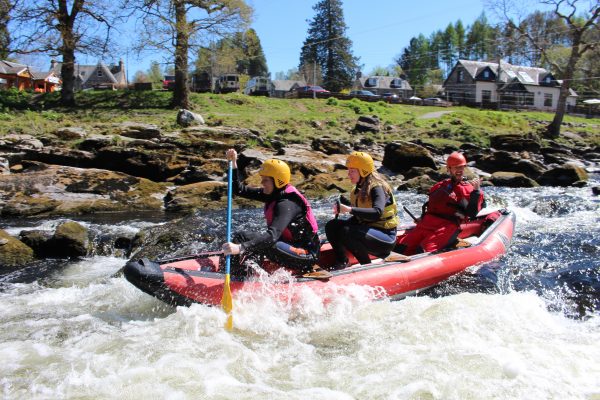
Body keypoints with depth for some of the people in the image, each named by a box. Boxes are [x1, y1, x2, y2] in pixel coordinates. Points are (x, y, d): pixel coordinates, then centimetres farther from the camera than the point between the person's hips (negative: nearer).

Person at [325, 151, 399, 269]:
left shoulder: (377, 188, -17)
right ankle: (341, 262, 0)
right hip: (367, 229, 8)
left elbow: (377, 213, -36)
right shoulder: (359, 189, 9)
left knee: (346, 232, -31)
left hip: (386, 238, -8)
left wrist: (349, 209, -39)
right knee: (332, 225, -5)